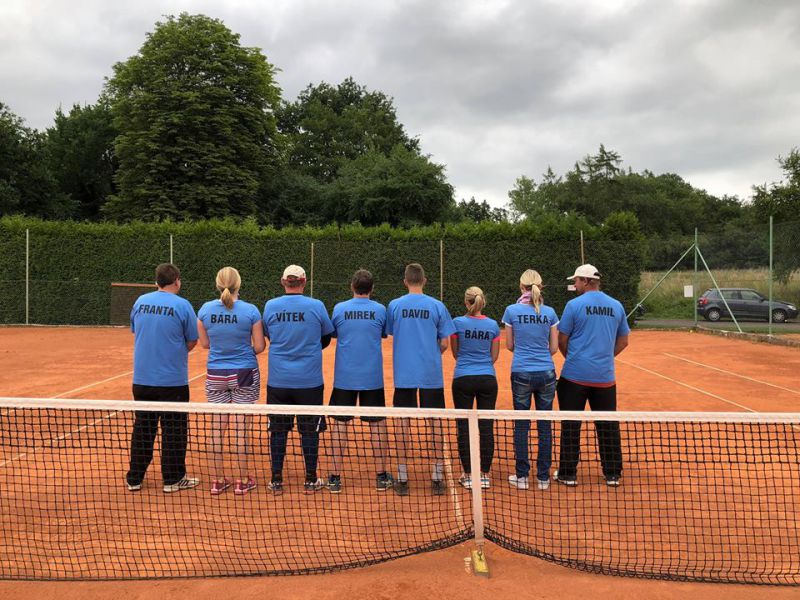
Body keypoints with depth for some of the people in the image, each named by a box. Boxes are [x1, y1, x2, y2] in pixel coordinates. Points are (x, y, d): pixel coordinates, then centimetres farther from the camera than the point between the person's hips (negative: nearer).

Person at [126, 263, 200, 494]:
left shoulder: (140, 302, 4)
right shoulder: (182, 305, -11)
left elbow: (135, 332, 16)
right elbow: (192, 342, -6)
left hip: (142, 378, 5)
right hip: (173, 379, -4)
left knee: (142, 428, 14)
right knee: (173, 430, 7)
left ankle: (134, 478, 22)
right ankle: (172, 479, 14)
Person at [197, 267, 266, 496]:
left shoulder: (205, 309, -4)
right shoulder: (250, 310, -12)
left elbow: (205, 343, 6)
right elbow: (260, 346, -7)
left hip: (215, 375, 2)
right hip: (244, 374, -2)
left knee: (217, 427, 10)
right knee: (242, 428, 6)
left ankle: (218, 480, 19)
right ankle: (243, 480, 16)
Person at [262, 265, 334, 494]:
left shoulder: (270, 306, -3)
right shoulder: (316, 306, -7)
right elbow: (326, 339, 5)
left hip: (278, 379, 2)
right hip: (309, 380, -1)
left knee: (278, 430, 10)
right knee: (309, 431, 9)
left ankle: (276, 481, 18)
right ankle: (311, 480, 17)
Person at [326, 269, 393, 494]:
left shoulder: (339, 309, -2)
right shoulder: (380, 310, -3)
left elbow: (333, 334, 11)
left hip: (344, 377, 0)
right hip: (372, 377, 0)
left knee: (339, 423, 7)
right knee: (377, 424, 8)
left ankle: (335, 477, 8)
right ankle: (381, 477, 15)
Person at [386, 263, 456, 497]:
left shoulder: (394, 305, 0)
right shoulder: (437, 306, -2)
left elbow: (389, 334, 9)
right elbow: (444, 343, -1)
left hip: (403, 374, 0)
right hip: (431, 374, 0)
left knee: (403, 424, 6)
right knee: (435, 423, 7)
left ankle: (402, 479, 9)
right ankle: (437, 478, 11)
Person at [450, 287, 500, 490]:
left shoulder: (457, 322, -4)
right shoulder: (493, 325, 2)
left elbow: (455, 353, 6)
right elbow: (494, 356, 7)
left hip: (463, 379, -2)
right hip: (487, 379, 2)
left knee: (464, 427, 5)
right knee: (486, 426, 7)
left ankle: (468, 475, 9)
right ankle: (484, 475, 12)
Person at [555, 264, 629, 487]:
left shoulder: (574, 304, -8)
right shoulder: (616, 306, 5)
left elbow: (562, 340, -3)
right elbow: (623, 341, 12)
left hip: (575, 375, -3)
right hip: (605, 376, 4)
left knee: (571, 426, 6)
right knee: (608, 426, 12)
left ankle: (568, 473, 12)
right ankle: (612, 474, 20)